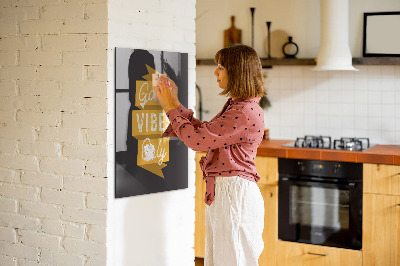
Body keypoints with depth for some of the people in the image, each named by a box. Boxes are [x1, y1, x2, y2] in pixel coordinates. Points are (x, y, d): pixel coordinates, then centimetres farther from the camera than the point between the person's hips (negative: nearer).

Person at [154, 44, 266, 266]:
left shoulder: (246, 112, -20)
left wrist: (171, 108, -8)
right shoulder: (235, 106, 13)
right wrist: (175, 103, 15)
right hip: (221, 192, 10)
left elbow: (197, 139, -19)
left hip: (235, 194, -10)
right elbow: (203, 131, 17)